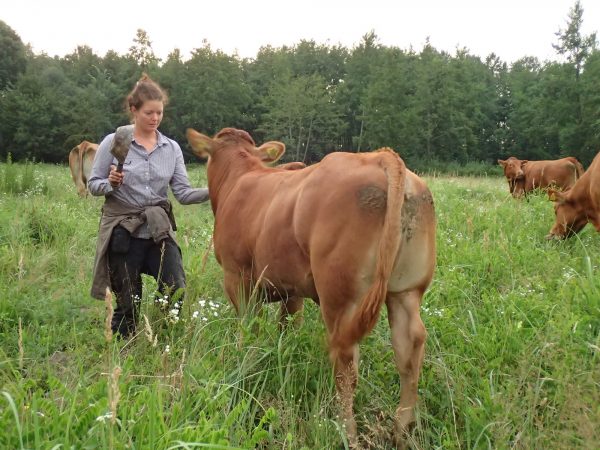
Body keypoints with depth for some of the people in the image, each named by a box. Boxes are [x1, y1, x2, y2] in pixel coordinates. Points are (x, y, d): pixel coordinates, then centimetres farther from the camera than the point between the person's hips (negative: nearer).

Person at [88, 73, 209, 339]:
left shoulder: (171, 148, 6)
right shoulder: (114, 142, -3)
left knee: (178, 294, -5)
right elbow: (93, 185, 1)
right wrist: (110, 184, -20)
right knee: (128, 304, 4)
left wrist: (211, 191, -16)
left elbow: (183, 193, 0)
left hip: (159, 231, 3)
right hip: (123, 232, -2)